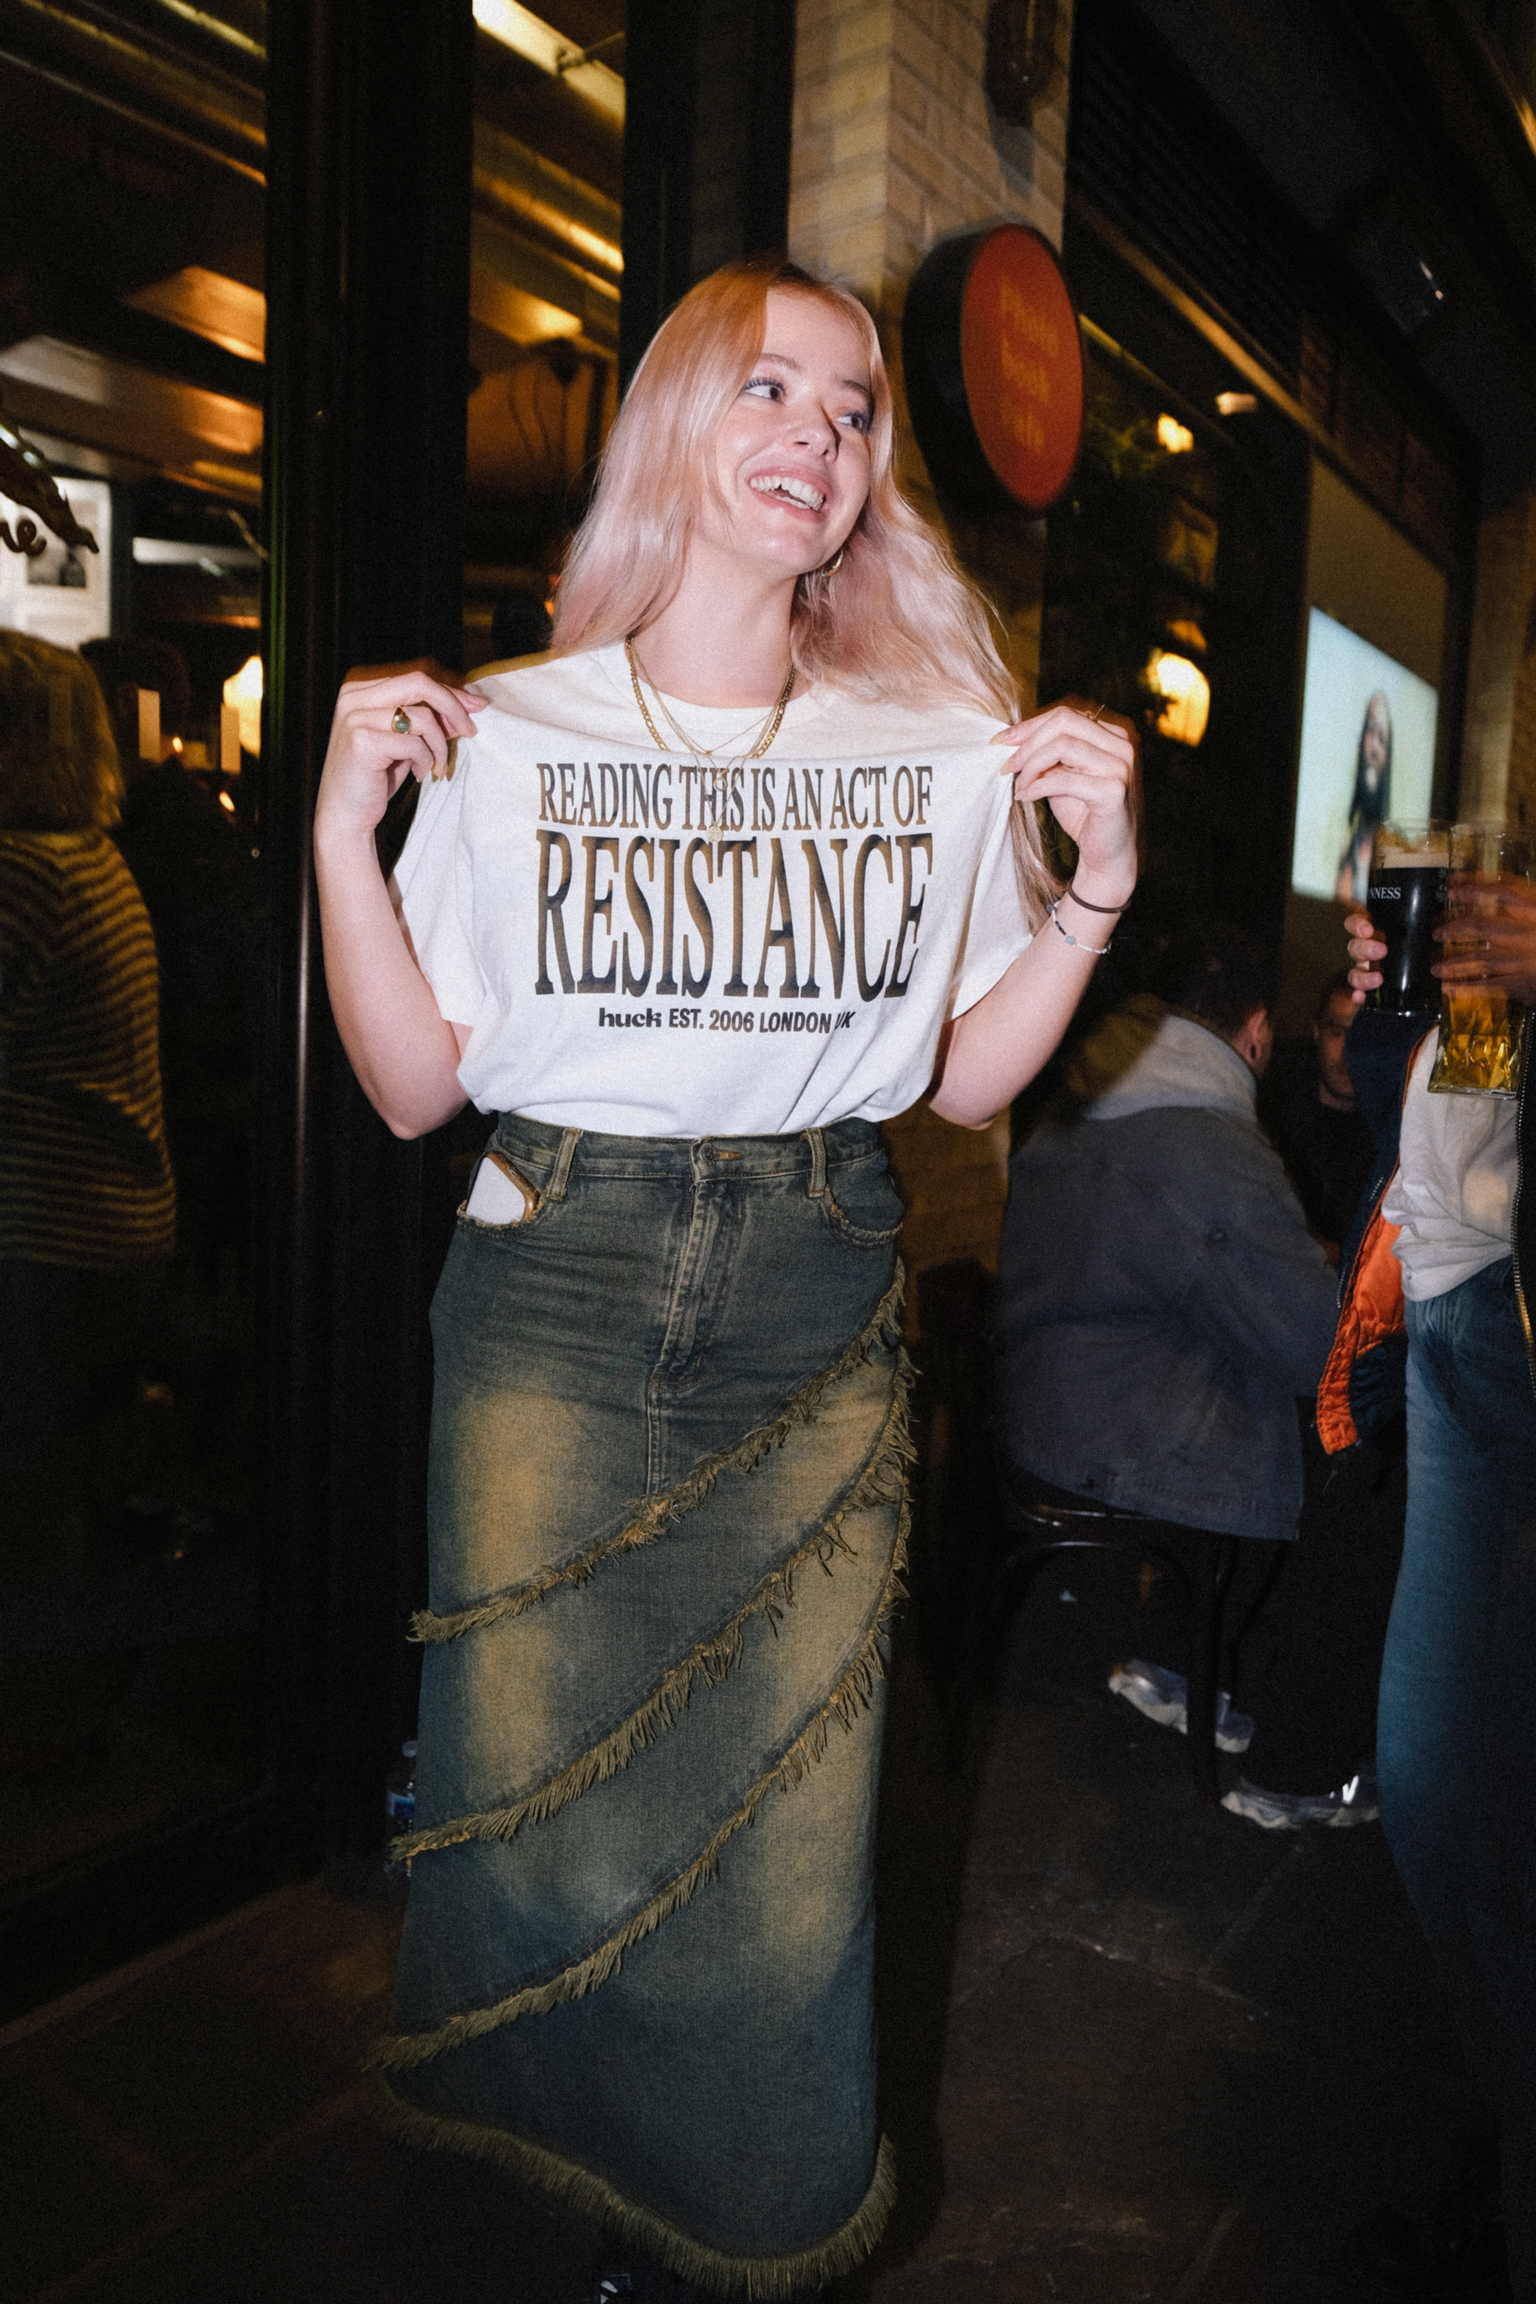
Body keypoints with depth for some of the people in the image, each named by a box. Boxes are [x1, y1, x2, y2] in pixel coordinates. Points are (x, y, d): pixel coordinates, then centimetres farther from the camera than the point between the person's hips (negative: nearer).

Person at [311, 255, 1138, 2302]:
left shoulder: (945, 746, 6)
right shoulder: (506, 732, 3)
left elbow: (968, 1079, 8)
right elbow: (417, 1088, 1)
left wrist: (1097, 890, -4)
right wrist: (344, 835, -9)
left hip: (818, 1324, 1)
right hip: (556, 1303, 0)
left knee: (786, 1853, 7)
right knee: (540, 1813, 10)